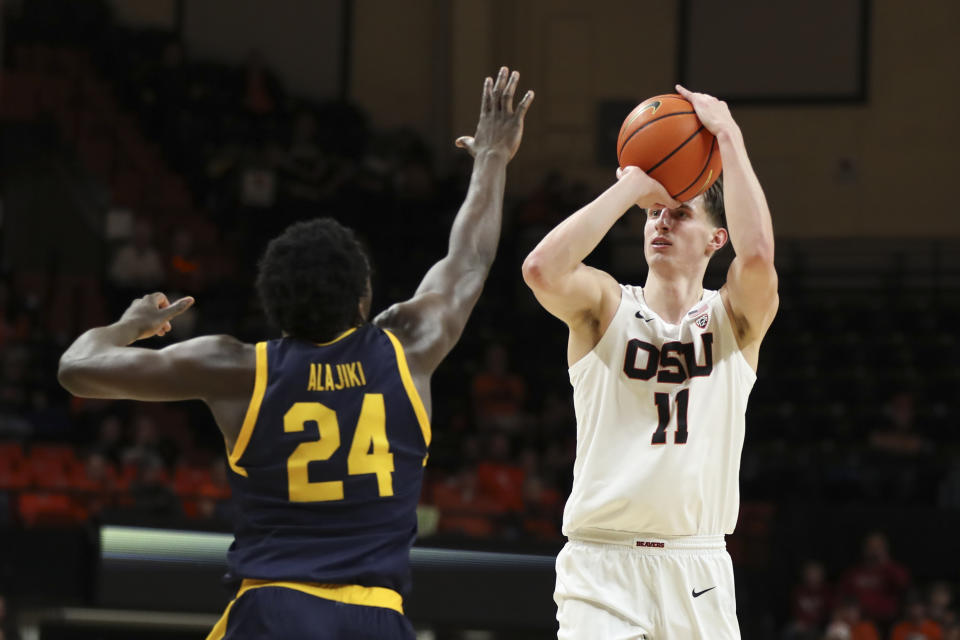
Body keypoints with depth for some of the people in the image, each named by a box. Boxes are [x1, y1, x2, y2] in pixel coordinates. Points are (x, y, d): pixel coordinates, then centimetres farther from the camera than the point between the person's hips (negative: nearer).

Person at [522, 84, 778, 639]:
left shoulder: (735, 319, 5)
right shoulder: (606, 307, 4)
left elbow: (758, 255, -18)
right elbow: (542, 269, -18)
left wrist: (729, 138, -11)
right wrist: (635, 184, -11)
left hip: (698, 568, 2)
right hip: (602, 566, -2)